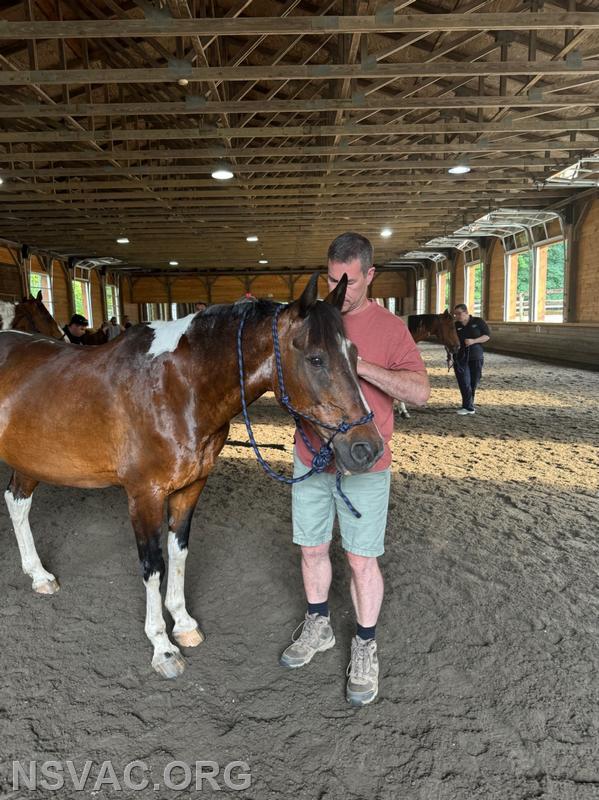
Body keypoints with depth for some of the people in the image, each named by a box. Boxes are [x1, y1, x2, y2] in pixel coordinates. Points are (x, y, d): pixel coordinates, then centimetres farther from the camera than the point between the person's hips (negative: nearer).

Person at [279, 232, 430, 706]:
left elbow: (420, 392, -15)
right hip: (310, 461, 4)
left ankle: (365, 649, 28)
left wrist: (364, 366, -29)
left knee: (361, 560, 6)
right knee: (313, 549, 16)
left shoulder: (390, 329, -7)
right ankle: (318, 627, 39)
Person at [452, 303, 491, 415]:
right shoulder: (455, 326, 3)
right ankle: (469, 407, -6)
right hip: (460, 358, 0)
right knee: (464, 383, -8)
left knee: (474, 382, 7)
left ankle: (468, 405, 22)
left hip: (476, 357, 0)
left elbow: (487, 336, -5)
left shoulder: (478, 322, -1)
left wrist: (474, 341, -18)